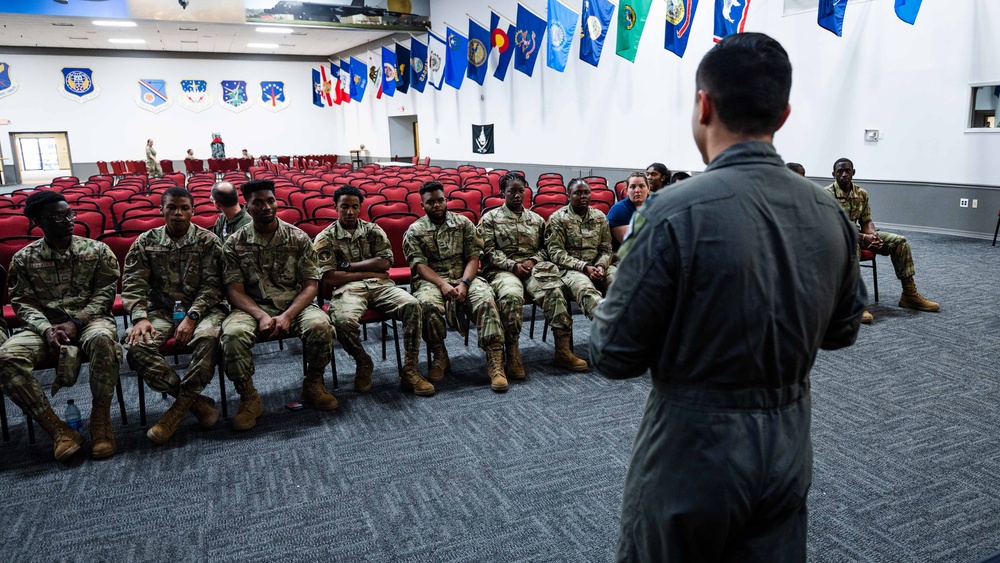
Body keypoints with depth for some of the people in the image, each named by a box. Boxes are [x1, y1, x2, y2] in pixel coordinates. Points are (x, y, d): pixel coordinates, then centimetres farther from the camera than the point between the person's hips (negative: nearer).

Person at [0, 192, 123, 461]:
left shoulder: (97, 250, 3)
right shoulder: (24, 258, 6)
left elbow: (105, 293, 0)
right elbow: (23, 302, 4)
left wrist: (75, 323, -13)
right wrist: (46, 329, -15)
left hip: (90, 319, -2)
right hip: (45, 325, 2)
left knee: (102, 339, -39)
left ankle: (101, 419, -22)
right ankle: (56, 429, -19)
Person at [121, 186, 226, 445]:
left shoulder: (208, 241, 1)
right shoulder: (146, 242, 9)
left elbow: (211, 285, -7)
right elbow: (133, 283, 2)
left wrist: (191, 317, -21)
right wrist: (140, 317, -16)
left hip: (202, 307, -2)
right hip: (162, 309, 3)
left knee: (207, 337, -37)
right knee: (136, 345, -28)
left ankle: (179, 407, -20)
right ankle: (195, 401, -18)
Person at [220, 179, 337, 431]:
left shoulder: (298, 238, 2)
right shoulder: (235, 244, 2)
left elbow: (311, 285, -2)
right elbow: (235, 290, -2)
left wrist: (287, 316, -18)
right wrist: (261, 316, -21)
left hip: (294, 304, 0)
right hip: (253, 307, 0)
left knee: (320, 326, -31)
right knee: (233, 334, -33)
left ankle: (313, 384, -2)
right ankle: (248, 397, -9)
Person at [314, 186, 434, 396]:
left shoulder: (373, 230, 15)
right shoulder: (325, 239, 7)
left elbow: (385, 262, 1)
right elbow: (329, 277, -5)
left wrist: (349, 265, -4)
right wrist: (368, 273, -5)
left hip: (379, 285, 3)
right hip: (348, 288, -2)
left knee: (412, 305, -26)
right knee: (343, 320, -37)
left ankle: (410, 370, -18)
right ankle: (363, 364, -5)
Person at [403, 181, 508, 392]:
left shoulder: (463, 223, 10)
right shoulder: (414, 231, 7)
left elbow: (473, 257, 3)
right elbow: (419, 265, -4)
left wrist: (464, 284, -15)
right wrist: (443, 285, -21)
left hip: (464, 277, 1)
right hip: (431, 280, -1)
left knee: (486, 299, -31)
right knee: (427, 304, -36)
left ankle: (495, 362, -32)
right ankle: (440, 357, -13)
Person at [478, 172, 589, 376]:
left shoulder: (536, 219, 20)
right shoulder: (490, 218, 9)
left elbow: (544, 248, 16)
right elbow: (488, 251, 0)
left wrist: (532, 261, -6)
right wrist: (513, 265, -13)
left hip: (533, 268, 3)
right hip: (503, 270, -3)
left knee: (555, 291, -28)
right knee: (511, 295, -38)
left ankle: (563, 351, -24)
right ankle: (512, 354, -29)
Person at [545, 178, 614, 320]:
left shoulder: (600, 217, 15)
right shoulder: (557, 218, 3)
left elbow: (606, 249, 13)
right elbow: (556, 253, -5)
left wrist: (601, 266, -10)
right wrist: (584, 267, -14)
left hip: (598, 266, 5)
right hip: (569, 268, -4)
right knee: (586, 290, -38)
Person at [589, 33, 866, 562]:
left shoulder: (674, 213, -23)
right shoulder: (829, 214, -5)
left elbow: (613, 355, -18)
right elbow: (841, 330, 9)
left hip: (691, 453, -5)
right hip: (788, 452, 5)